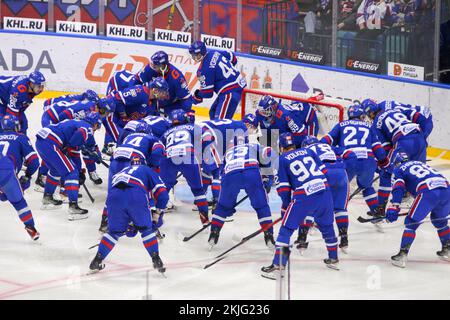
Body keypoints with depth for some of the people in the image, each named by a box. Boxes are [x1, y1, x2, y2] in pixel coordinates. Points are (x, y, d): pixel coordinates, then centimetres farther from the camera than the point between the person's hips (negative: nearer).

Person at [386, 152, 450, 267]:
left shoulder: (398, 170, 20)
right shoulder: (421, 163, 37)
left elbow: (398, 189, 2)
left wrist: (393, 208, -6)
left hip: (428, 192, -6)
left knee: (411, 222, 7)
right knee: (440, 220, 30)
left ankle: (402, 255, 1)